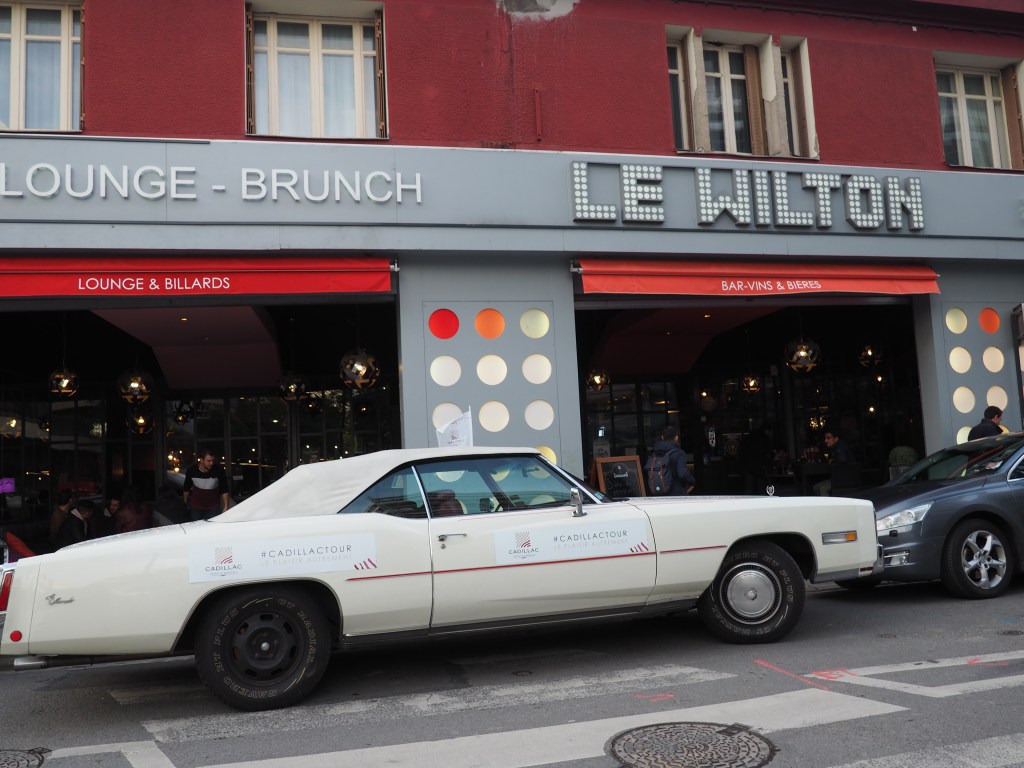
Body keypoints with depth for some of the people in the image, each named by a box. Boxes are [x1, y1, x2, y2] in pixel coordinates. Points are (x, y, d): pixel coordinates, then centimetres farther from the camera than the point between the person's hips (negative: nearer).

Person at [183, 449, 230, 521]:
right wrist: (186, 503, 17)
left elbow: (224, 490, -8)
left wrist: (225, 507, -9)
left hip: (213, 508, -1)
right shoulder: (191, 471, -12)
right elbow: (186, 489, 6)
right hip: (195, 507, 2)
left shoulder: (219, 470, -18)